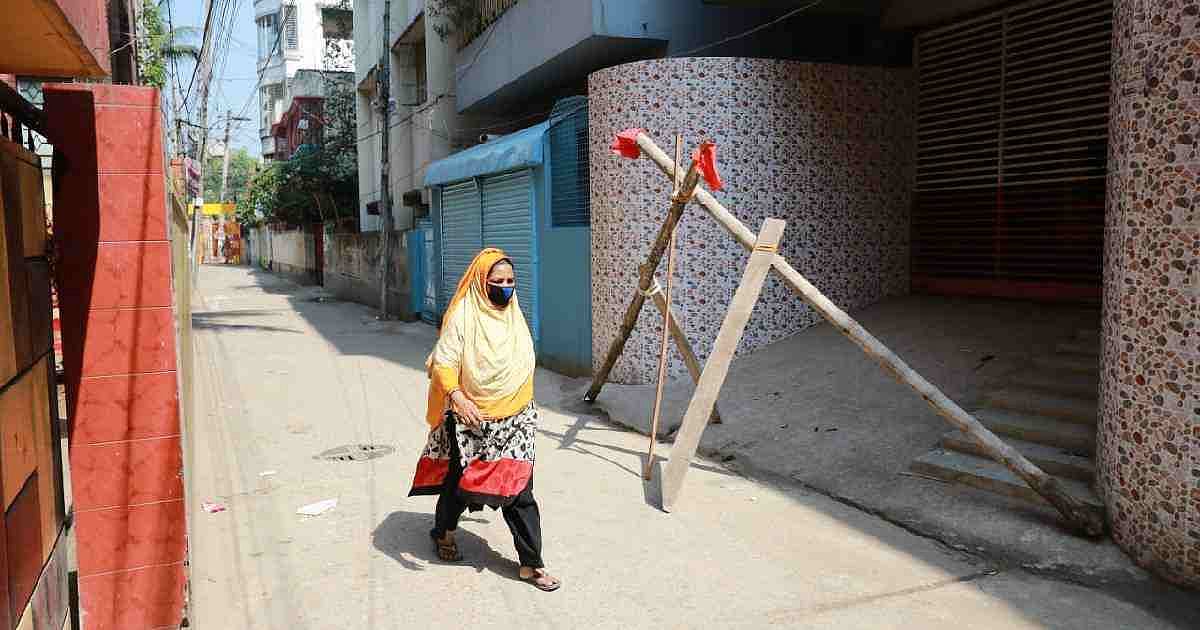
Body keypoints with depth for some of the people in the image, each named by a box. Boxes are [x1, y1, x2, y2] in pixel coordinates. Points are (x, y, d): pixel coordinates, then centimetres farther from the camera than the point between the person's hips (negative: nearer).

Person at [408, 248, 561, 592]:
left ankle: (531, 564, 10)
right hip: (471, 421, -4)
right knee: (461, 480, 15)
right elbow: (443, 363, -18)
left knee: (519, 489, 2)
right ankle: (444, 531, 44)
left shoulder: (513, 314, 5)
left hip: (514, 421, 4)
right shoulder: (463, 316, -14)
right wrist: (457, 397, -34)